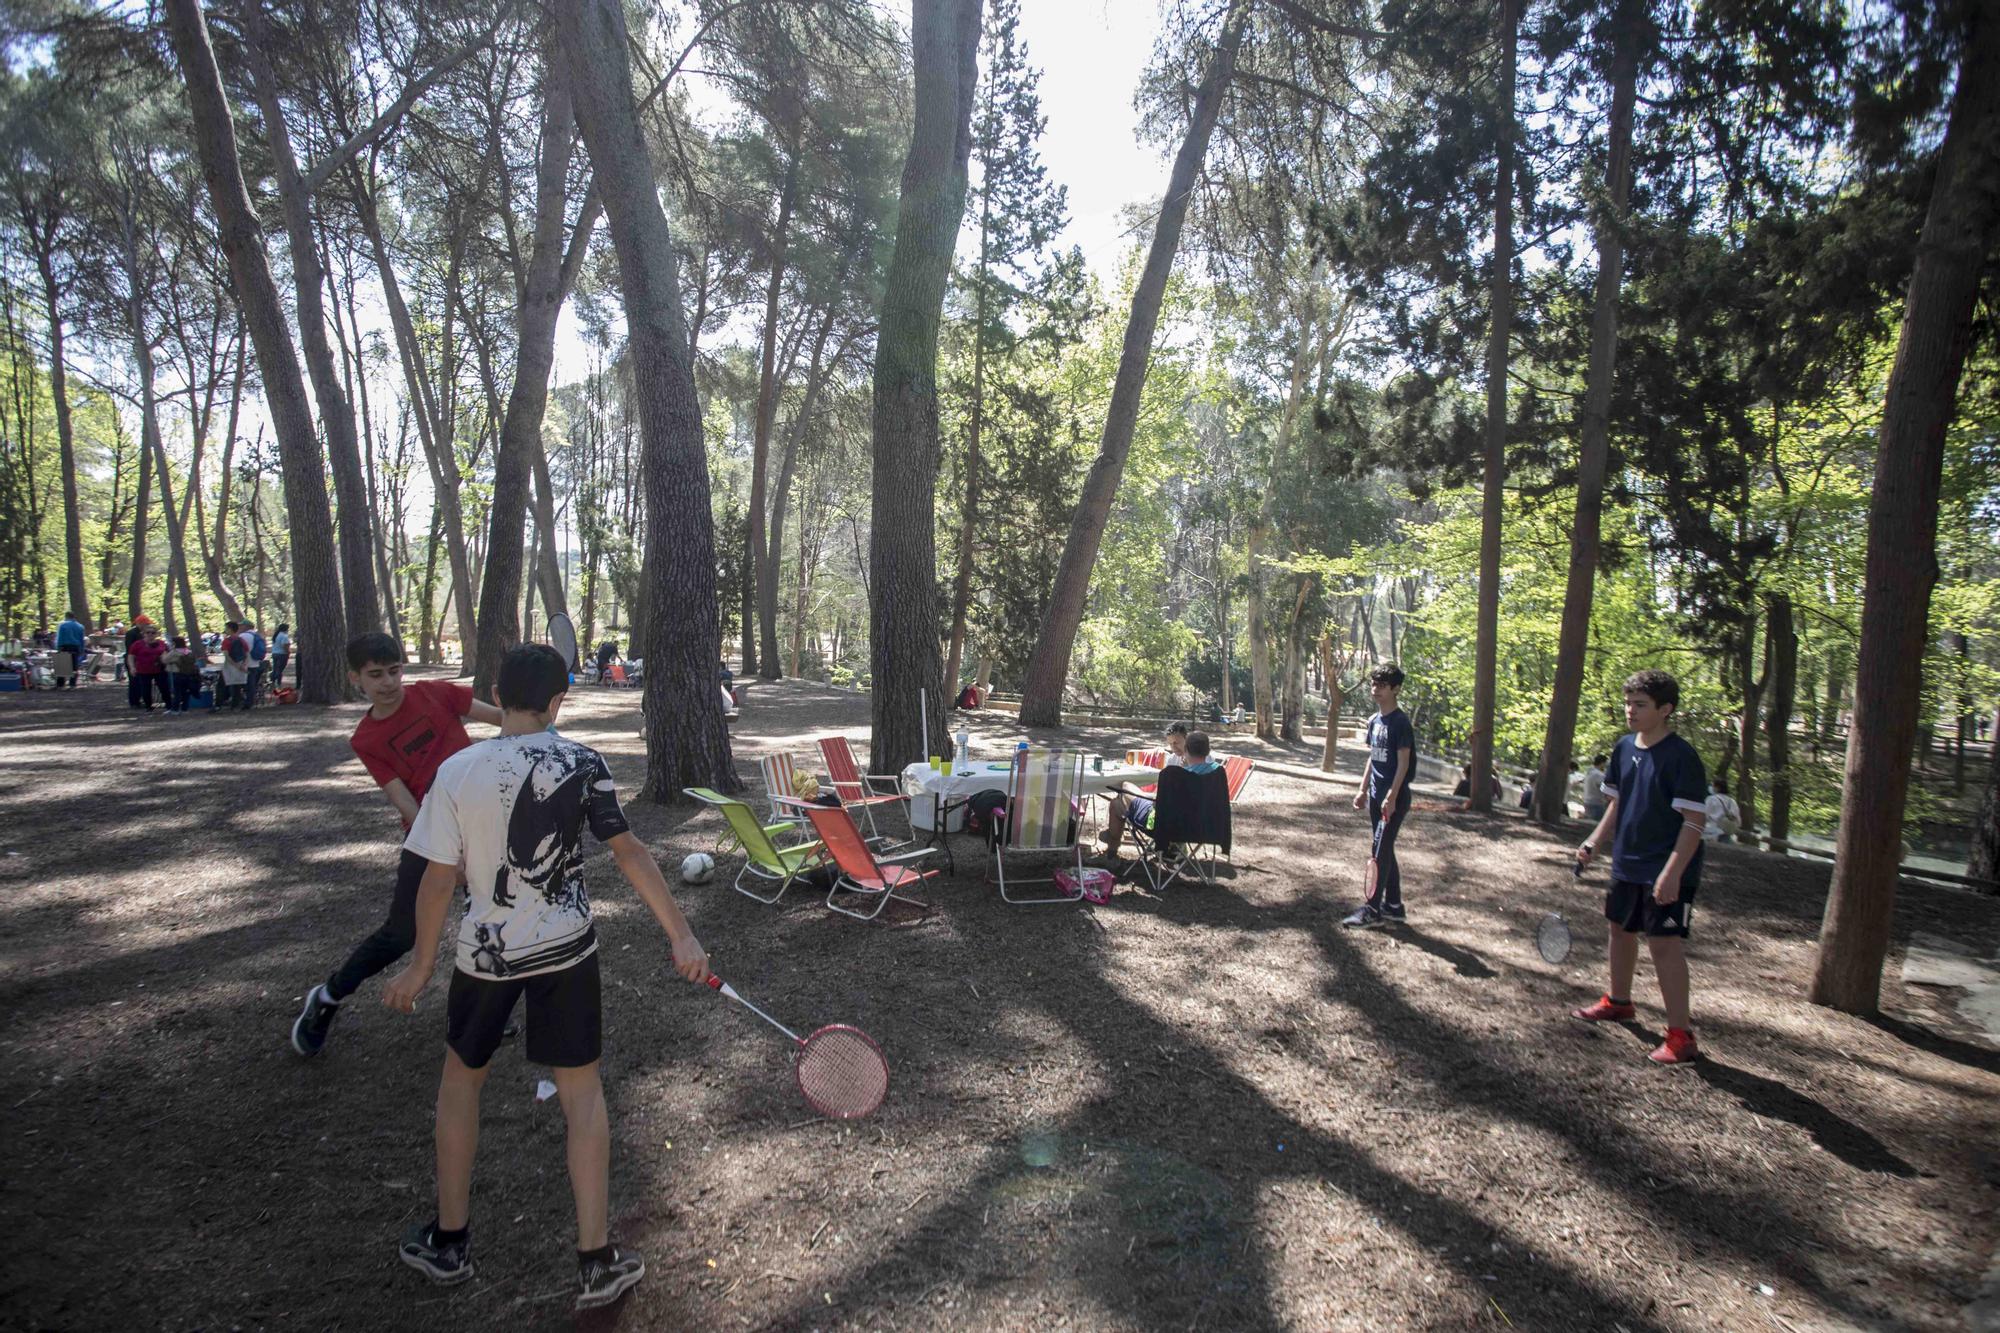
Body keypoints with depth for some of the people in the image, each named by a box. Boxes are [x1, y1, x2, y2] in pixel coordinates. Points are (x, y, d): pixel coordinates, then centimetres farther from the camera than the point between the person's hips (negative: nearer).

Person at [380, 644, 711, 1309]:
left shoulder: (458, 772, -10)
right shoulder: (583, 764, -11)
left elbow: (437, 881, -6)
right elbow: (630, 854, -14)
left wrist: (422, 963, 9)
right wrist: (681, 936, -11)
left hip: (486, 950, 1)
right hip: (567, 946, 0)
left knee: (461, 1075, 24)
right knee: (581, 1088, 10)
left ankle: (449, 1241, 36)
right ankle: (597, 1261, 14)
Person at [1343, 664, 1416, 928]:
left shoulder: (1400, 722, -13)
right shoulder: (1374, 721, 10)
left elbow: (1403, 762, -16)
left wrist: (1392, 796, -20)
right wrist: (1363, 790, 16)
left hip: (1393, 798, -8)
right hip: (1376, 796, 8)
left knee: (1379, 852, -7)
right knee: (1384, 851, 13)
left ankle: (1371, 910, -2)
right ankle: (1393, 906, 22)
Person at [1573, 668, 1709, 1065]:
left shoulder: (1681, 756, -17)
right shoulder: (1624, 748, 5)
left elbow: (1694, 820, -19)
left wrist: (1672, 872, -25)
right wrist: (1595, 842, 7)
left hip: (1667, 872, -8)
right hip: (1627, 864, 8)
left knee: (1664, 943, -10)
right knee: (1621, 928, 19)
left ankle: (1681, 1036, -1)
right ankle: (1618, 1001, 39)